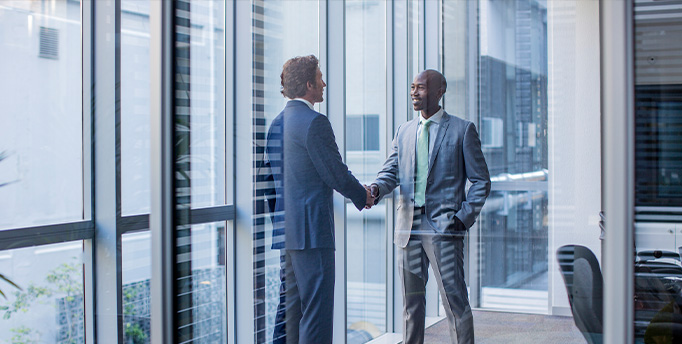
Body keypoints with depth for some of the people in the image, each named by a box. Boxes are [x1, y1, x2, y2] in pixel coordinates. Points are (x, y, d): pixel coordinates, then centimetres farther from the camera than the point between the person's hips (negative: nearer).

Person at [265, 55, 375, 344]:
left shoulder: (277, 123, 14)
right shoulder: (315, 122, -14)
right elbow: (335, 173, -14)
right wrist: (363, 196, 5)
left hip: (286, 229, 9)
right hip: (311, 227, -9)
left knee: (291, 304, 16)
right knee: (317, 309, -5)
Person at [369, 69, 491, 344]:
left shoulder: (462, 130, 2)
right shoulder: (404, 131, 16)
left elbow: (481, 181, 2)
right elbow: (391, 172, 8)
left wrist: (464, 217, -9)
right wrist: (374, 190, -14)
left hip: (444, 228, -5)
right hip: (409, 228, 5)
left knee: (455, 300, -6)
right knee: (411, 301, 11)